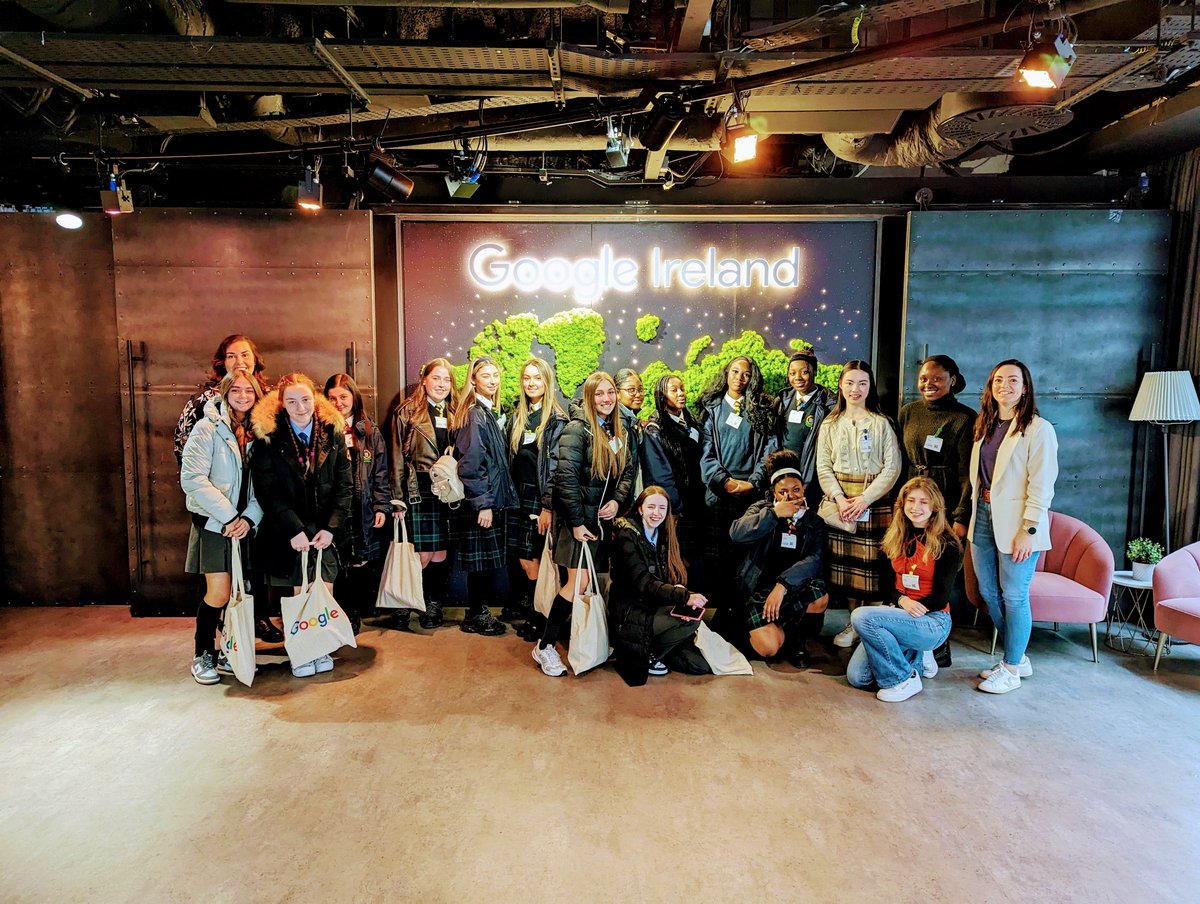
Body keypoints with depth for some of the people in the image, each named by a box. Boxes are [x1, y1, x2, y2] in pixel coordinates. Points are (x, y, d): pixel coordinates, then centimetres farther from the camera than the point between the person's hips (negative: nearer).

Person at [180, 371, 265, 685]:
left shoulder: (257, 432, 7)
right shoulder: (207, 428, -8)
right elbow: (192, 478, -16)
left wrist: (249, 517, -11)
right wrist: (228, 516, -17)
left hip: (245, 524, 4)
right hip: (214, 523, -4)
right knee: (219, 592, -6)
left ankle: (229, 650, 22)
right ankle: (203, 655, 13)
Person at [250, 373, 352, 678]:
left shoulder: (333, 432, 1)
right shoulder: (268, 436, -5)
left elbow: (344, 485, 1)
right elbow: (267, 490, -7)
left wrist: (331, 527, -8)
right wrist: (294, 530, -14)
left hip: (324, 529, 2)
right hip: (288, 530, -2)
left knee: (325, 592, 1)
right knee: (301, 593, 1)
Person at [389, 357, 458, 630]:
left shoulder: (455, 413, 11)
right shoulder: (407, 412, 1)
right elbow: (398, 458, -2)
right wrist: (399, 498, -6)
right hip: (420, 491, -3)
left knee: (441, 554, 7)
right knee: (423, 555, -4)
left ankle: (433, 606, 21)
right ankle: (401, 606, 14)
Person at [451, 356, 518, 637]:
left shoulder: (487, 413, 15)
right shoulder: (474, 414, -15)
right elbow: (470, 464, -20)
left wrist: (494, 500, 16)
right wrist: (483, 503, -20)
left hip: (490, 498, 9)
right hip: (479, 501, -9)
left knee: (485, 559, 15)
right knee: (482, 559, 0)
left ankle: (478, 610, 26)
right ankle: (476, 616, 12)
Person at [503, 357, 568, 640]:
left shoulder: (557, 421, -7)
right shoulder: (516, 416, 12)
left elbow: (556, 468, -12)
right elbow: (509, 458, 14)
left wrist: (548, 507, -16)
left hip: (539, 497, -5)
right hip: (517, 495, 6)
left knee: (530, 560, -4)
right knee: (518, 557, 7)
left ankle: (538, 618, 10)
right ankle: (519, 606, 24)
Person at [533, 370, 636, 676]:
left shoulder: (619, 432, 12)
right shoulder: (577, 429, -12)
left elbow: (627, 471, 13)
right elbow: (566, 477, -17)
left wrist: (617, 501, -5)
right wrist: (577, 522, -18)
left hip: (604, 517, 7)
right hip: (579, 517, -7)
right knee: (578, 582, -10)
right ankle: (545, 646, 2)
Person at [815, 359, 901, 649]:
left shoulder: (881, 423, 3)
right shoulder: (830, 424, 10)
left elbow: (892, 467, -3)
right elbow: (823, 466, 5)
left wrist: (865, 498, -12)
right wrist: (839, 498, -9)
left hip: (874, 502, -2)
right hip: (838, 500, 2)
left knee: (873, 563, -4)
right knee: (844, 561, 4)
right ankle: (853, 623, 17)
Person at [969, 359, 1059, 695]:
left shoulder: (1038, 429, -9)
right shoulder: (986, 426, 12)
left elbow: (1042, 484, -13)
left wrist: (1029, 530, -17)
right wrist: (972, 515, 10)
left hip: (1015, 523, -7)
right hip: (983, 517, 7)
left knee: (1014, 596, 1)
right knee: (988, 592, 12)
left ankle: (1011, 669, 15)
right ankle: (1017, 658, 29)